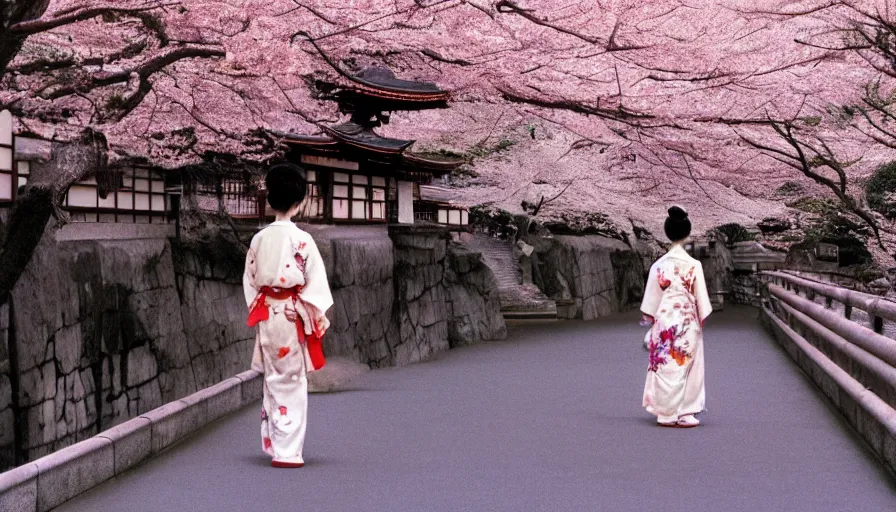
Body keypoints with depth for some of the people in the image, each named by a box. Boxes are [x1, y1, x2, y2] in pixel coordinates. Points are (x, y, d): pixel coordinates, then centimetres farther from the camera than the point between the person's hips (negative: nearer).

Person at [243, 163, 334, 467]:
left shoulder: (259, 239, 2)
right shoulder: (301, 239, -12)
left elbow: (250, 280, 8)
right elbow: (314, 282, -11)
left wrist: (257, 311, 17)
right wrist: (320, 316, -2)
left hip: (265, 315, 5)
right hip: (292, 316, -5)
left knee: (274, 380, 16)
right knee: (292, 383, 0)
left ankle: (273, 443, 22)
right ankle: (287, 451, 1)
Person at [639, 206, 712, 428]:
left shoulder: (659, 265, -3)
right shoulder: (693, 265, -10)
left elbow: (652, 298, 3)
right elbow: (700, 298, -5)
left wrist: (651, 319, 14)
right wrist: (702, 319, 8)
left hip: (664, 321, 2)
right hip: (687, 323, -2)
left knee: (664, 366, 9)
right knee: (685, 366, 5)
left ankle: (665, 413, 13)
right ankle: (683, 413, 6)